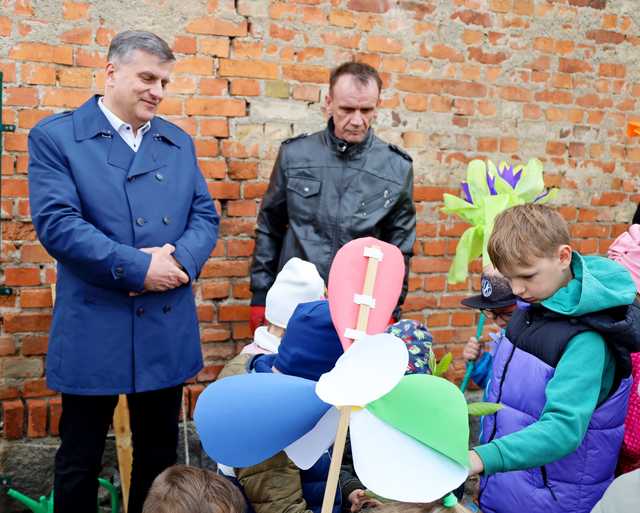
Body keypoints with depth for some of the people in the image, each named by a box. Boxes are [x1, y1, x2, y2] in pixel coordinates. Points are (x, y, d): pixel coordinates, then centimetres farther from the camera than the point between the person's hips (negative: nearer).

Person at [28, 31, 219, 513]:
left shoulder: (179, 142, 11)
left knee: (160, 450, 17)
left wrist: (179, 259, -15)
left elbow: (205, 216, 6)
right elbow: (56, 222, -15)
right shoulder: (55, 136, -4)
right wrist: (138, 267, -18)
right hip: (94, 328, -4)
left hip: (167, 328, 5)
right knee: (81, 457, 10)